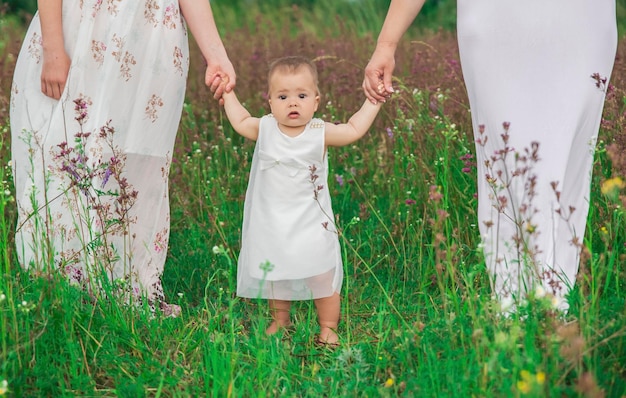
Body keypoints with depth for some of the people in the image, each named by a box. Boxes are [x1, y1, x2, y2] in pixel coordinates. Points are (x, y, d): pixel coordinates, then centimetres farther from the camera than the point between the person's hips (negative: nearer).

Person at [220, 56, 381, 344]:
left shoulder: (319, 133, -9)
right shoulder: (264, 129, -4)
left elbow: (354, 129, -1)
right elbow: (239, 121, 15)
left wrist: (373, 101, -2)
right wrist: (229, 93, 20)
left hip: (312, 223, -2)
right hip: (272, 223, 2)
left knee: (322, 275, 3)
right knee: (275, 274, 13)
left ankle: (328, 326, 16)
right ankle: (280, 320, 32)